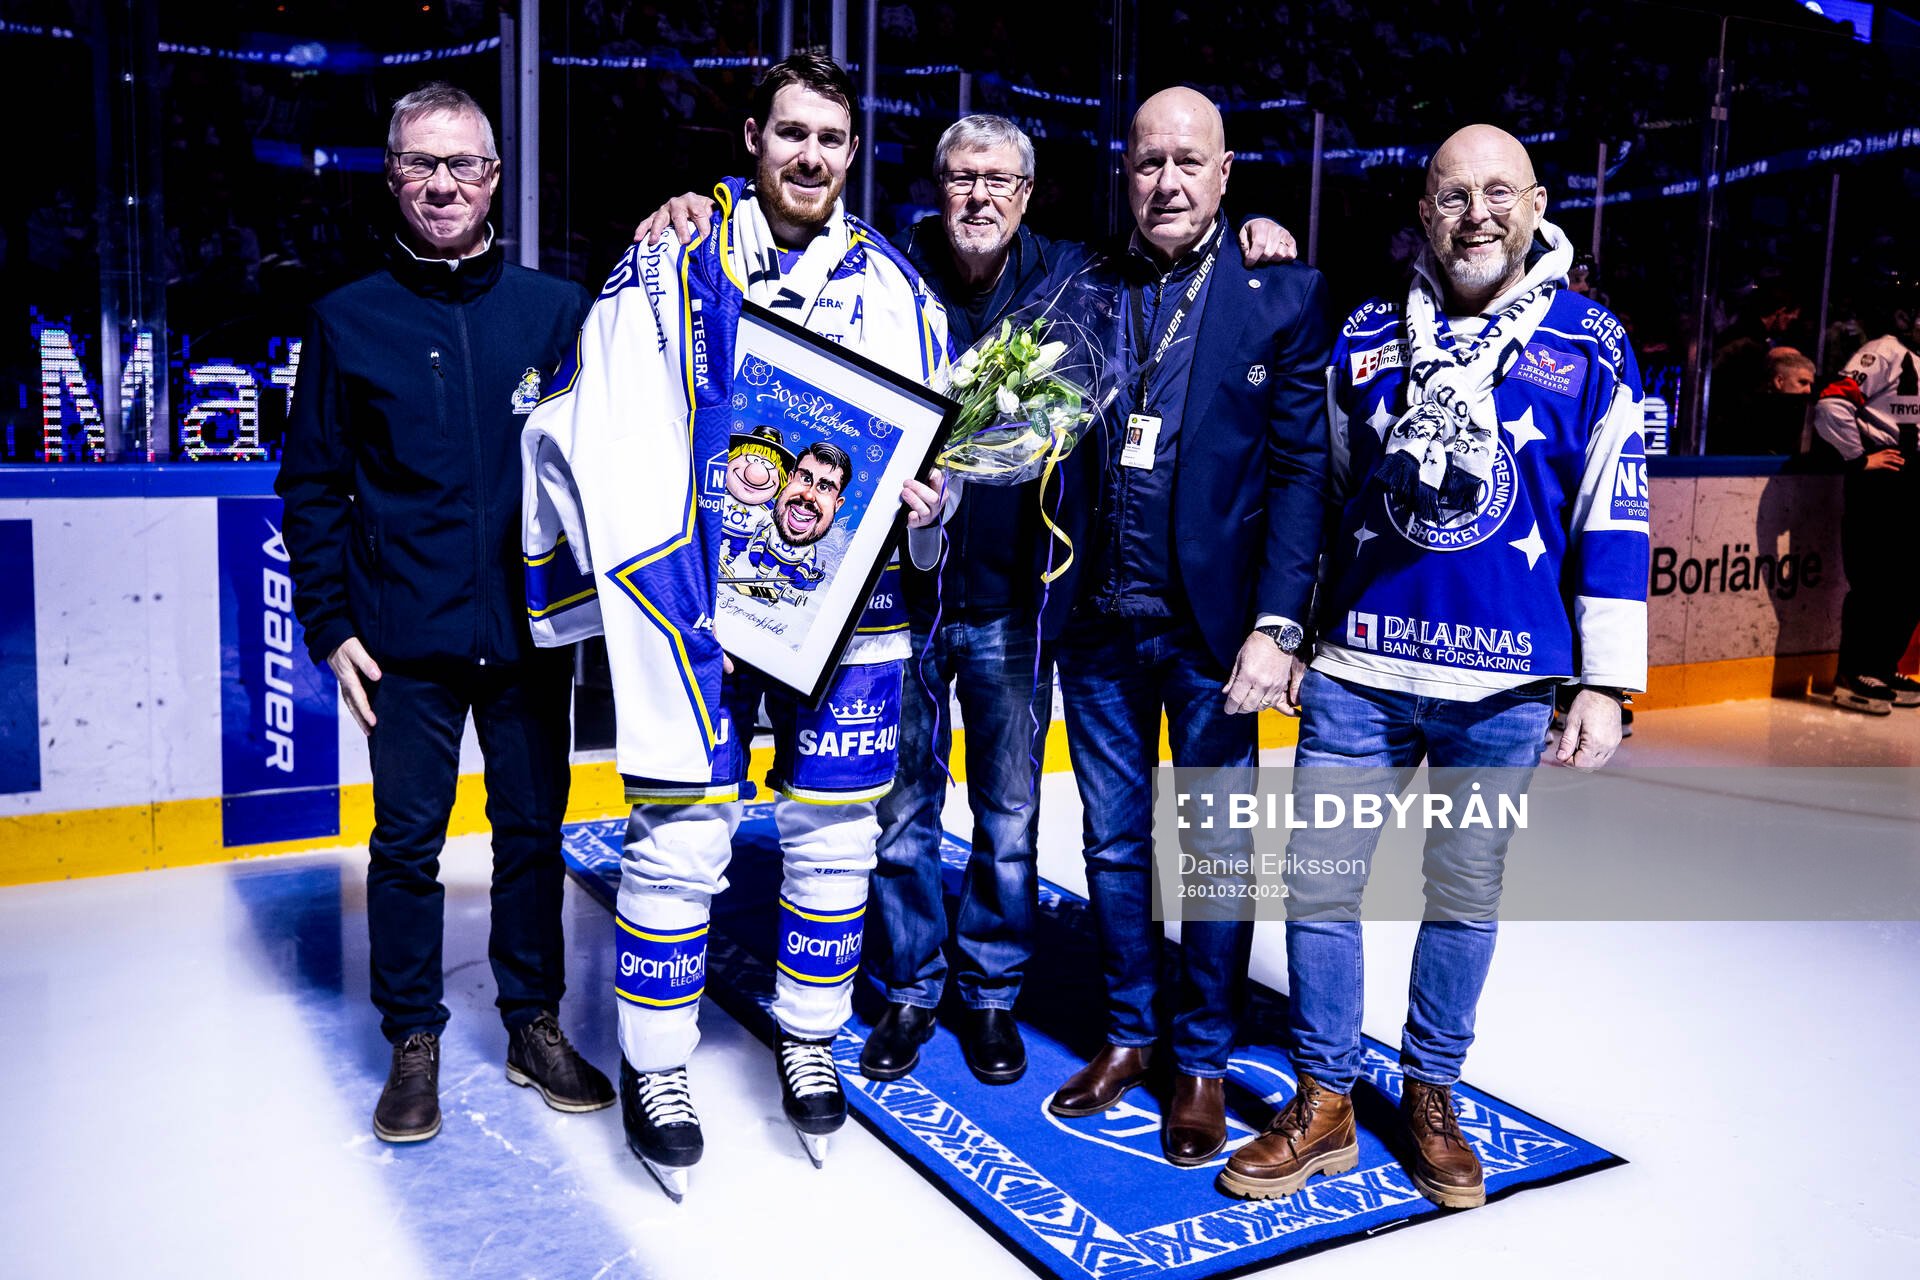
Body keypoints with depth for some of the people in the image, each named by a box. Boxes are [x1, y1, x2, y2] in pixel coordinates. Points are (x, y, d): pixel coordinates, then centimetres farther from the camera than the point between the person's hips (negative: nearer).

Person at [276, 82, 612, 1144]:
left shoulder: (556, 312, 4)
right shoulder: (347, 320, 3)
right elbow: (311, 486, 4)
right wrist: (331, 625, -1)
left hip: (531, 630, 1)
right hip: (405, 638, 0)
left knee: (532, 833, 9)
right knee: (407, 839, 7)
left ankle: (535, 1025, 25)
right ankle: (413, 1041, 23)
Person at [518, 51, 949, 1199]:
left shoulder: (895, 286, 9)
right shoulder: (672, 261, 0)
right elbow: (597, 428, -7)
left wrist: (918, 490, -6)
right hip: (692, 598, -3)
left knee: (836, 833, 9)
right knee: (683, 834, -1)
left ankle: (810, 1042, 31)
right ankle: (655, 1070, 19)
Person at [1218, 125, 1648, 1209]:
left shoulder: (1590, 344, 1)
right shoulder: (1369, 337, 7)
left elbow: (1614, 523, 0)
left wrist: (1605, 683, -3)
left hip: (1504, 687, -1)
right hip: (1357, 674, 2)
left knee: (1466, 896, 12)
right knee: (1318, 886, 3)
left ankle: (1431, 1096, 31)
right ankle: (1324, 1105, 20)